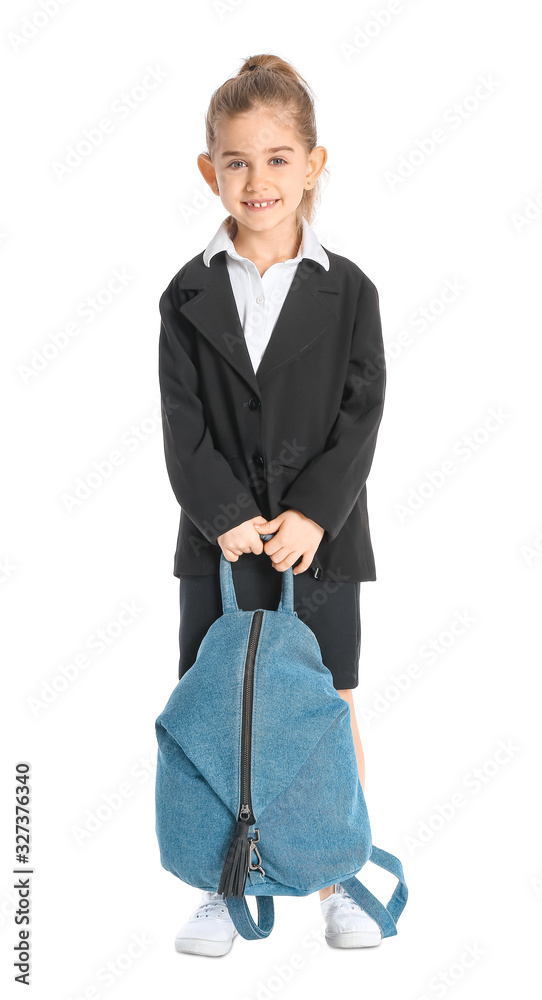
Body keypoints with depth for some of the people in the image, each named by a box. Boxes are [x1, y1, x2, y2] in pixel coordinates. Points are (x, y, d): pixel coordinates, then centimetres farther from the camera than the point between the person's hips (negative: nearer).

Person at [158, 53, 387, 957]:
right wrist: (225, 514, -16)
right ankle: (224, 889, 20)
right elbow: (183, 423, -3)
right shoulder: (190, 295, 2)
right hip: (218, 541, 1)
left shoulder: (347, 291, 0)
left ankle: (339, 883, 22)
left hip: (320, 537, 0)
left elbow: (361, 416, -4)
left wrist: (312, 513, -16)